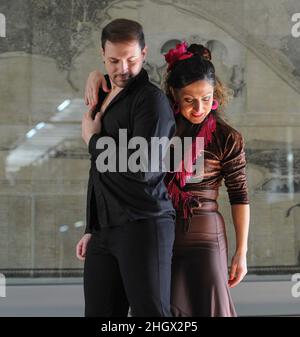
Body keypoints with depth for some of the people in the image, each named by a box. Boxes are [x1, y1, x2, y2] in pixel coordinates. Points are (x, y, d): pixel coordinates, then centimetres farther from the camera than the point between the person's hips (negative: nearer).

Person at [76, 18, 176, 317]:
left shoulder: (151, 99, -6)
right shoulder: (103, 99, 19)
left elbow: (141, 168, -18)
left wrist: (94, 140, -4)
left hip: (144, 225, -7)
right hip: (105, 233, 7)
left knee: (149, 310, -7)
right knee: (99, 313, 4)